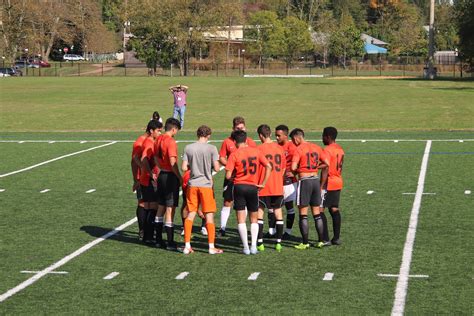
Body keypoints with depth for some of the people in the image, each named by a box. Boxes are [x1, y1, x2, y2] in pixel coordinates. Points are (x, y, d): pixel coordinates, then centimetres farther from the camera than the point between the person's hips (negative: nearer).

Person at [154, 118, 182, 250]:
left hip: (161, 175, 8)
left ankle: (159, 239, 22)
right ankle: (170, 243, -3)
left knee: (161, 208, 15)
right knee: (170, 209, -5)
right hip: (170, 176, -8)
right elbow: (173, 163, -22)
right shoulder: (171, 142, -17)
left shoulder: (158, 140, 8)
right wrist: (180, 177, -12)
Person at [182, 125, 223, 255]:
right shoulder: (211, 148, -8)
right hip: (206, 185, -3)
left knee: (190, 215, 9)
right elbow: (216, 168, -10)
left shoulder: (188, 148, 0)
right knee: (209, 216, 4)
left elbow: (184, 168, -2)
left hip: (192, 185, 3)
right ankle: (211, 247, 5)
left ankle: (187, 246, 8)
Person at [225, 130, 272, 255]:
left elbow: (228, 176, -11)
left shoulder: (234, 155, -6)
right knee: (254, 219, 13)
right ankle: (253, 247, 5)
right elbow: (268, 167, -1)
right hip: (253, 187, 2)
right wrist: (263, 184, 3)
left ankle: (246, 248, 0)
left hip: (239, 187, -2)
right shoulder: (256, 151, 3)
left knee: (241, 219, 3)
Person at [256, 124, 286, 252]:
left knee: (259, 213, 3)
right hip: (278, 187, 4)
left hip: (263, 188, -4)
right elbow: (283, 168, 12)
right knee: (278, 213, 10)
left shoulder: (259, 149, -10)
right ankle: (278, 242, 9)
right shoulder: (279, 148, 5)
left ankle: (260, 243, 0)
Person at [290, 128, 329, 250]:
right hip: (316, 180, 6)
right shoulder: (316, 148, 8)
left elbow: (293, 167, -19)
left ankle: (305, 243, 1)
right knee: (317, 213, 12)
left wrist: (298, 170, 2)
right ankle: (321, 241, 14)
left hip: (304, 181, -6)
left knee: (303, 214, 1)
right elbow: (326, 164, 7)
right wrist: (315, 167, 13)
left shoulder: (298, 149, -10)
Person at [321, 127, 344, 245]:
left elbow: (326, 169, -20)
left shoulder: (327, 150, -16)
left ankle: (325, 239, -8)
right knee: (334, 209, 12)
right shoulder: (340, 149, 11)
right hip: (338, 183, 9)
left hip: (328, 184, -9)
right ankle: (336, 237, 13)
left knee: (320, 210, -4)